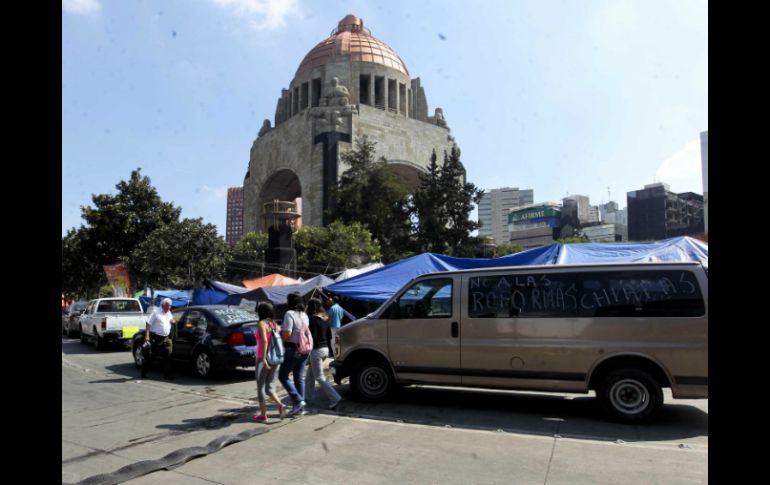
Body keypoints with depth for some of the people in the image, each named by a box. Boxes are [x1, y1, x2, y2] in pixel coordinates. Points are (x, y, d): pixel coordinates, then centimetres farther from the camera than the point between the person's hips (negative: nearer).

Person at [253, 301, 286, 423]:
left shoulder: (261, 324, -11)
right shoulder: (274, 324, 9)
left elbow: (264, 341, -23)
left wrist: (263, 358, -22)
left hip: (263, 359, -7)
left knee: (261, 387, 5)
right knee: (269, 386, 15)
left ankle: (263, 415, 9)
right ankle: (280, 405, -5)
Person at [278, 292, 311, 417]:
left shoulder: (289, 314, -13)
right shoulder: (304, 315, 12)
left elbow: (287, 334, -20)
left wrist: (279, 332, 0)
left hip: (293, 349, -8)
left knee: (283, 376, 3)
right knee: (299, 378, 12)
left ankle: (298, 401, -7)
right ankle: (300, 407, 14)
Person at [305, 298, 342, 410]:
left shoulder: (313, 319, -16)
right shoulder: (325, 319, 9)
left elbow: (313, 337, -20)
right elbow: (329, 335, 12)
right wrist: (329, 348, 19)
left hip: (316, 350, -9)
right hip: (325, 349, 9)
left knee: (319, 377, -3)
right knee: (310, 374, 22)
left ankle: (335, 399, -9)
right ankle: (308, 396, 31)